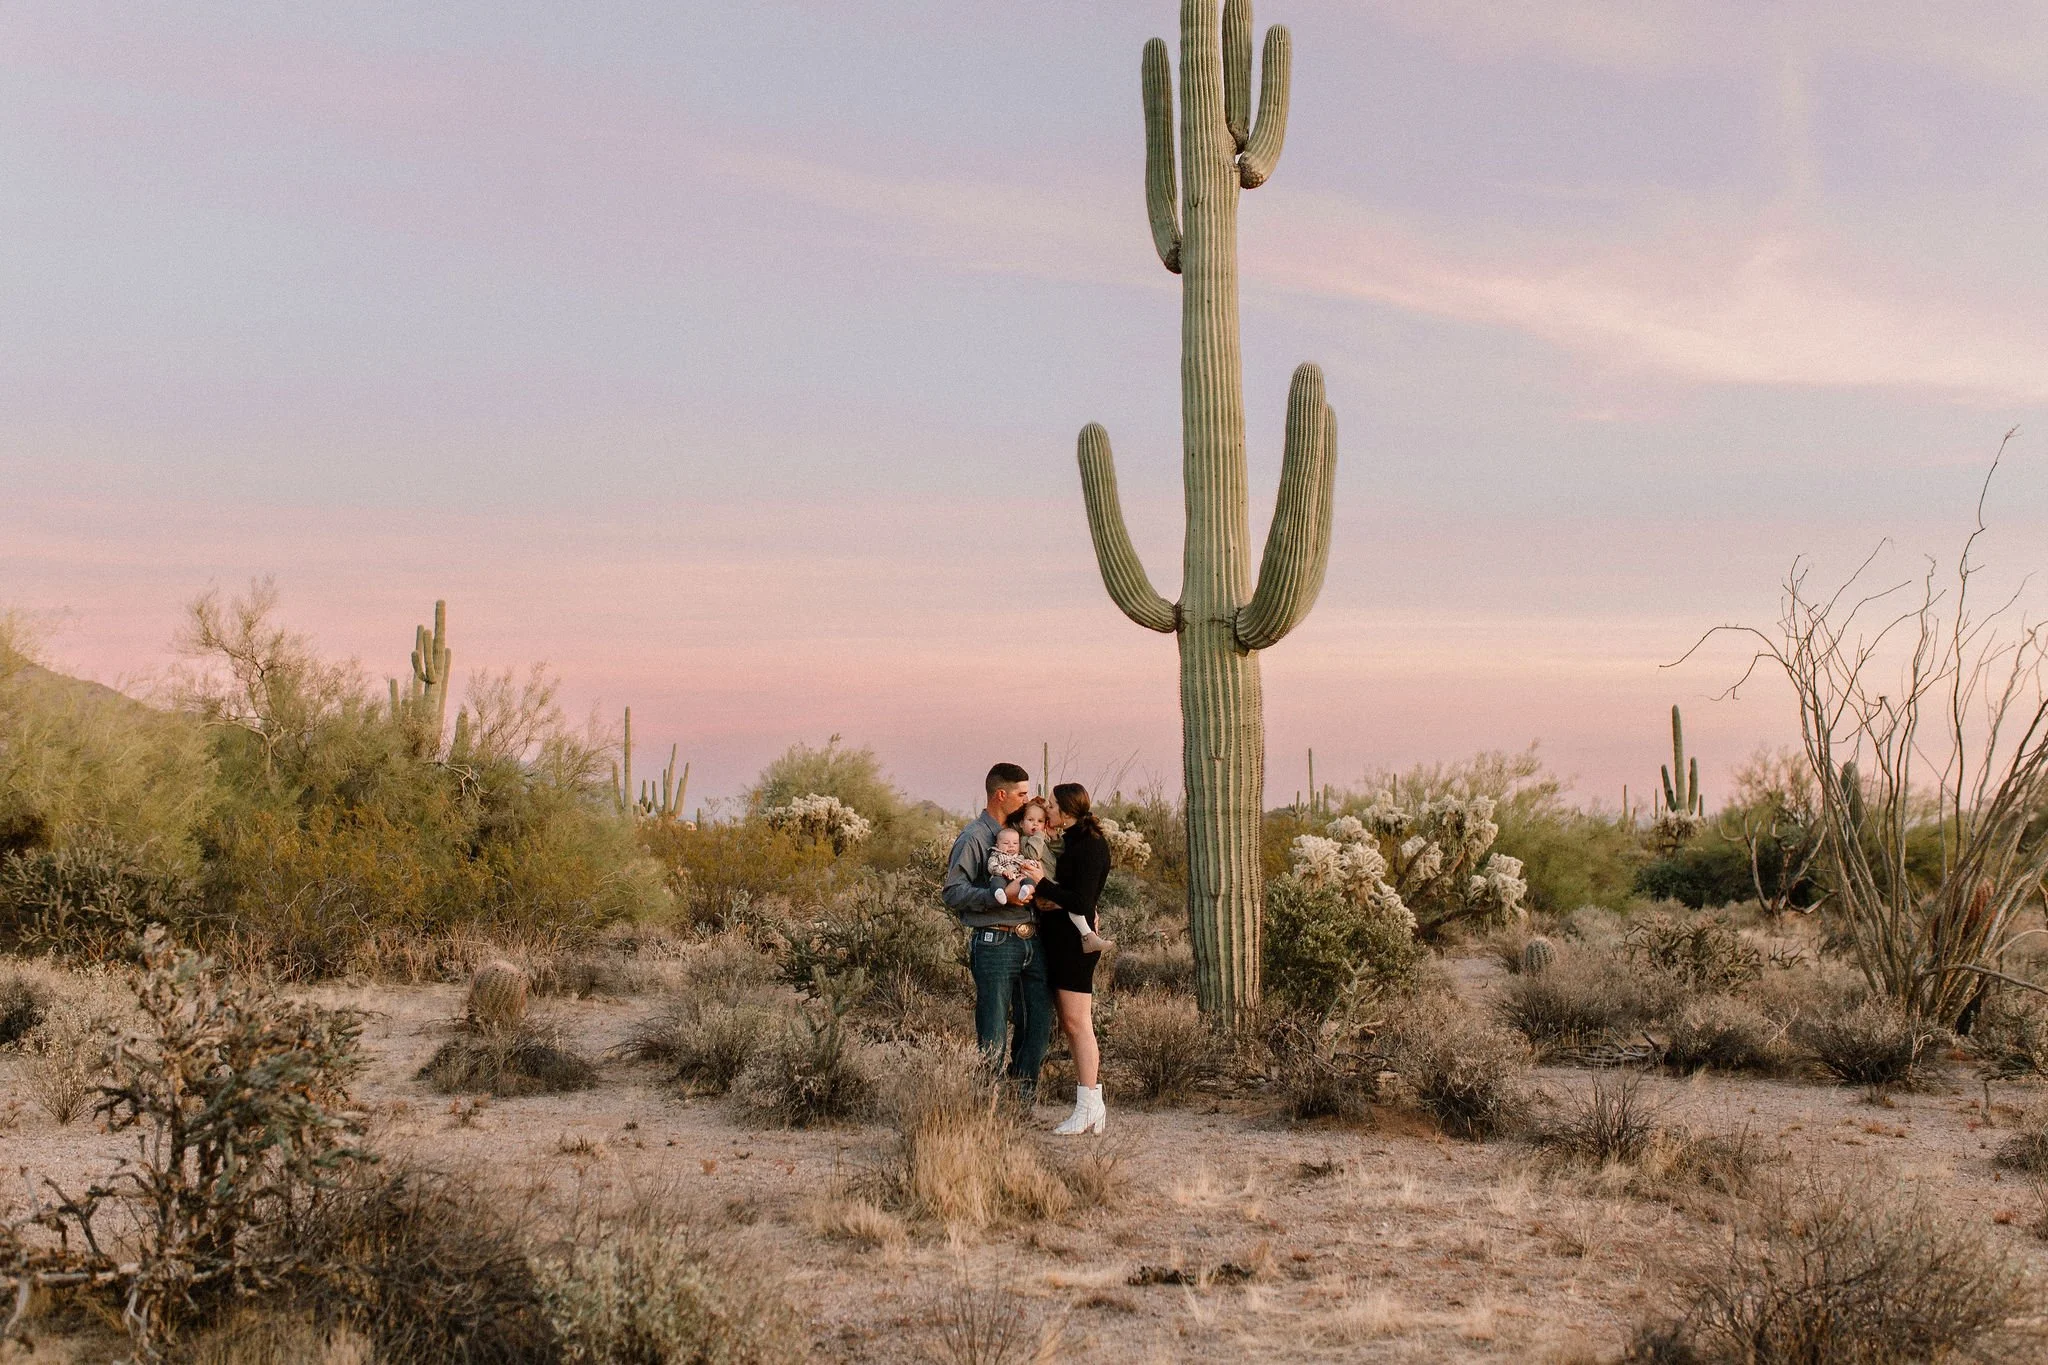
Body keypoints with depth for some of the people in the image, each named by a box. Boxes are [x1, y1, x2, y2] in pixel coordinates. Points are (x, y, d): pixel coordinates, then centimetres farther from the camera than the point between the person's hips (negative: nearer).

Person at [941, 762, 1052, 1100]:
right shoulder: (974, 837, -5)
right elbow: (952, 892, -12)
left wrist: (1040, 879, 5)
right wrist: (1002, 895, -18)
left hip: (1032, 942, 7)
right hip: (995, 943, -7)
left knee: (1039, 1026, 7)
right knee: (993, 1037, -4)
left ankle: (1022, 1105, 18)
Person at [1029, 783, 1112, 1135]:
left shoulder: (1091, 846, -12)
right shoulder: (1071, 842, 17)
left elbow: (1081, 901, -19)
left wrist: (1042, 883, -17)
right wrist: (1045, 897, 2)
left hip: (1075, 939, -10)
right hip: (1058, 940, 10)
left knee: (1077, 1023, -8)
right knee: (1069, 1024, 10)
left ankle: (1088, 1108, -5)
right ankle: (1093, 1107, 14)